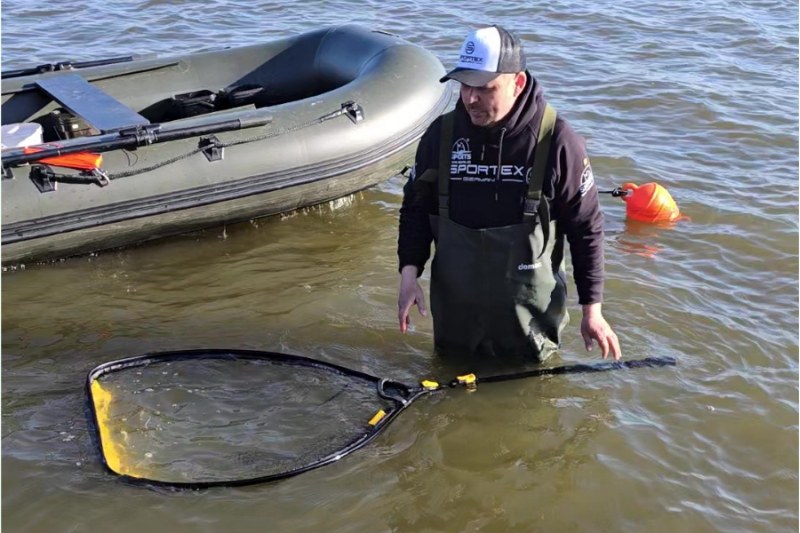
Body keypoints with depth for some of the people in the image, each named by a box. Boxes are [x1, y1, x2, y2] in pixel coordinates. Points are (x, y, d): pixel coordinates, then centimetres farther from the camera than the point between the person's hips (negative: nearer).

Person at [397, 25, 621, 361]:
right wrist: (410, 271, -6)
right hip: (454, 314, 3)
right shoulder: (441, 134, -4)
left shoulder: (557, 141, -14)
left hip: (530, 317, -3)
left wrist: (592, 309, -4)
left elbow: (586, 227, -6)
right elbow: (416, 208, 8)